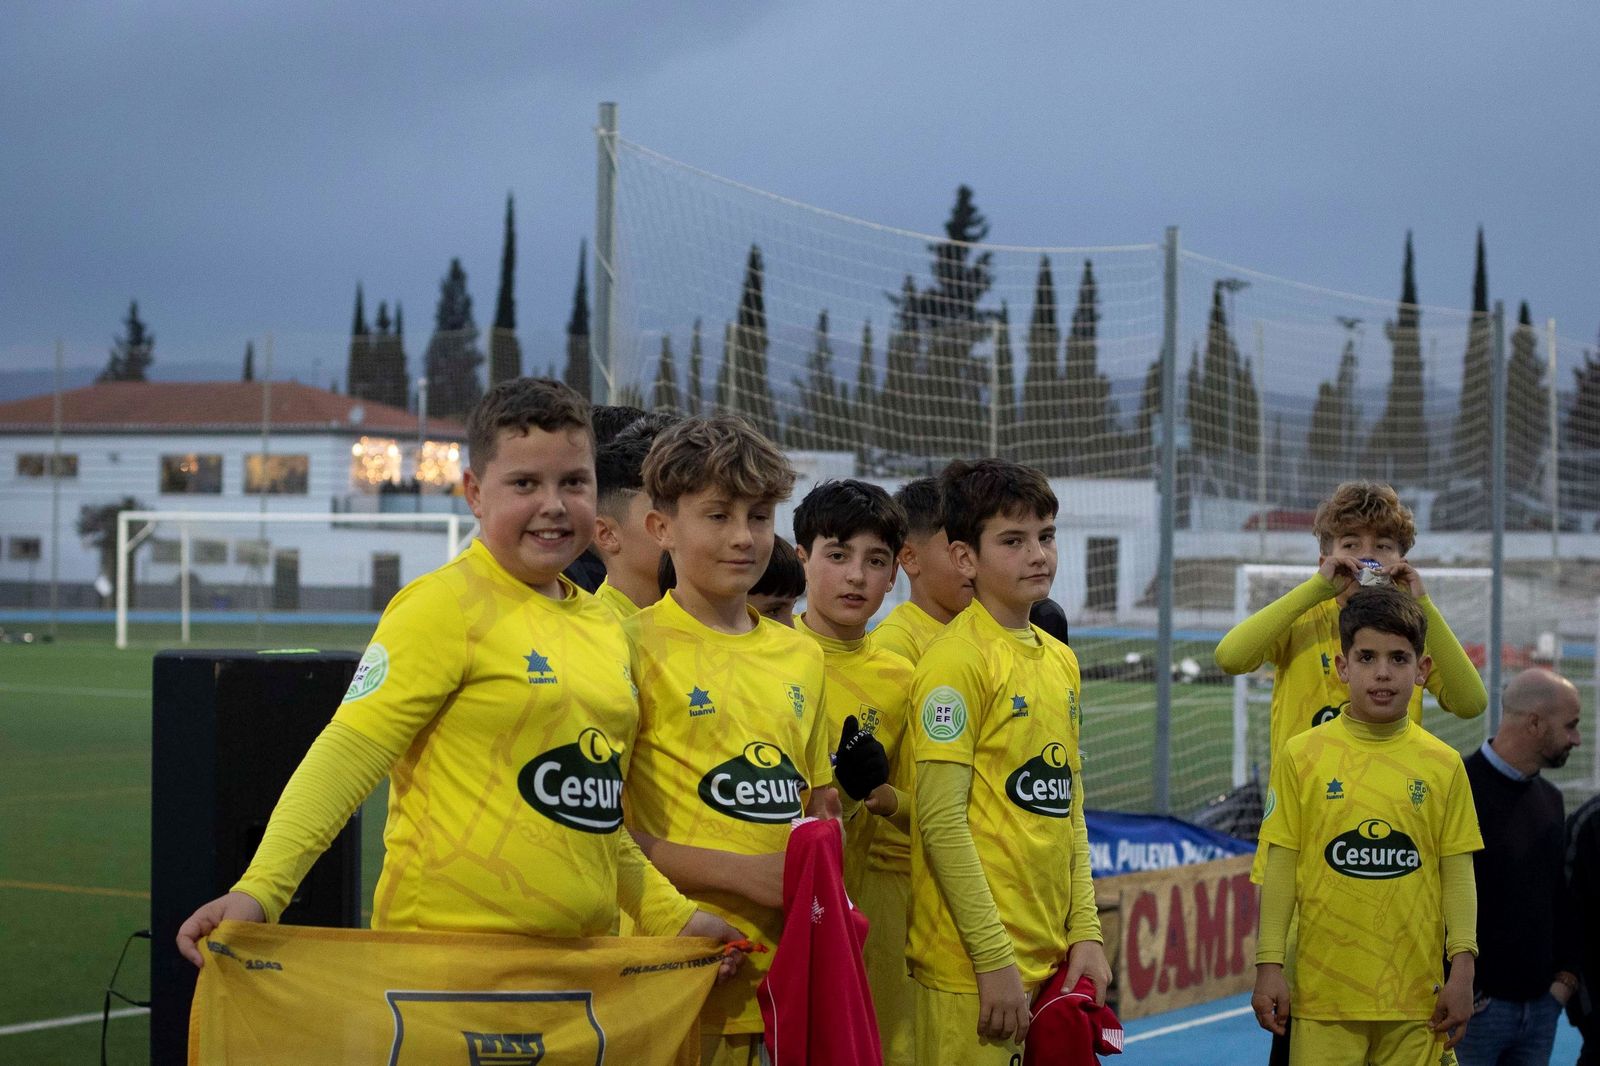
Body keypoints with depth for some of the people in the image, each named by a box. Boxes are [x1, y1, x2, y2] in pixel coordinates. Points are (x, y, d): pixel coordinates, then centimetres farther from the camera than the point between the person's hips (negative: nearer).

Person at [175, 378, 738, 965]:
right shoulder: (444, 605, -7)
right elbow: (348, 754, -15)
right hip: (445, 952, -6)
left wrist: (672, 916, 19)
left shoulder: (603, 628, 14)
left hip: (581, 957, 6)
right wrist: (259, 889, -25)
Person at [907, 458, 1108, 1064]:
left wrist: (1085, 932, 9)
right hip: (975, 966, -7)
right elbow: (942, 819, -15)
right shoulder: (957, 660, -11)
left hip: (1054, 961, 7)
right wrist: (994, 960, -16)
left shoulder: (1060, 661, 13)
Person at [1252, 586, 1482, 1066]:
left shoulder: (1443, 765, 4)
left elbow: (1457, 874, 6)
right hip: (1323, 990, -1)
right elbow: (1281, 867, 3)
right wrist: (1269, 965, -1)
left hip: (1415, 991, 1)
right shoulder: (1301, 756, 1)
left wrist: (1462, 970, 0)